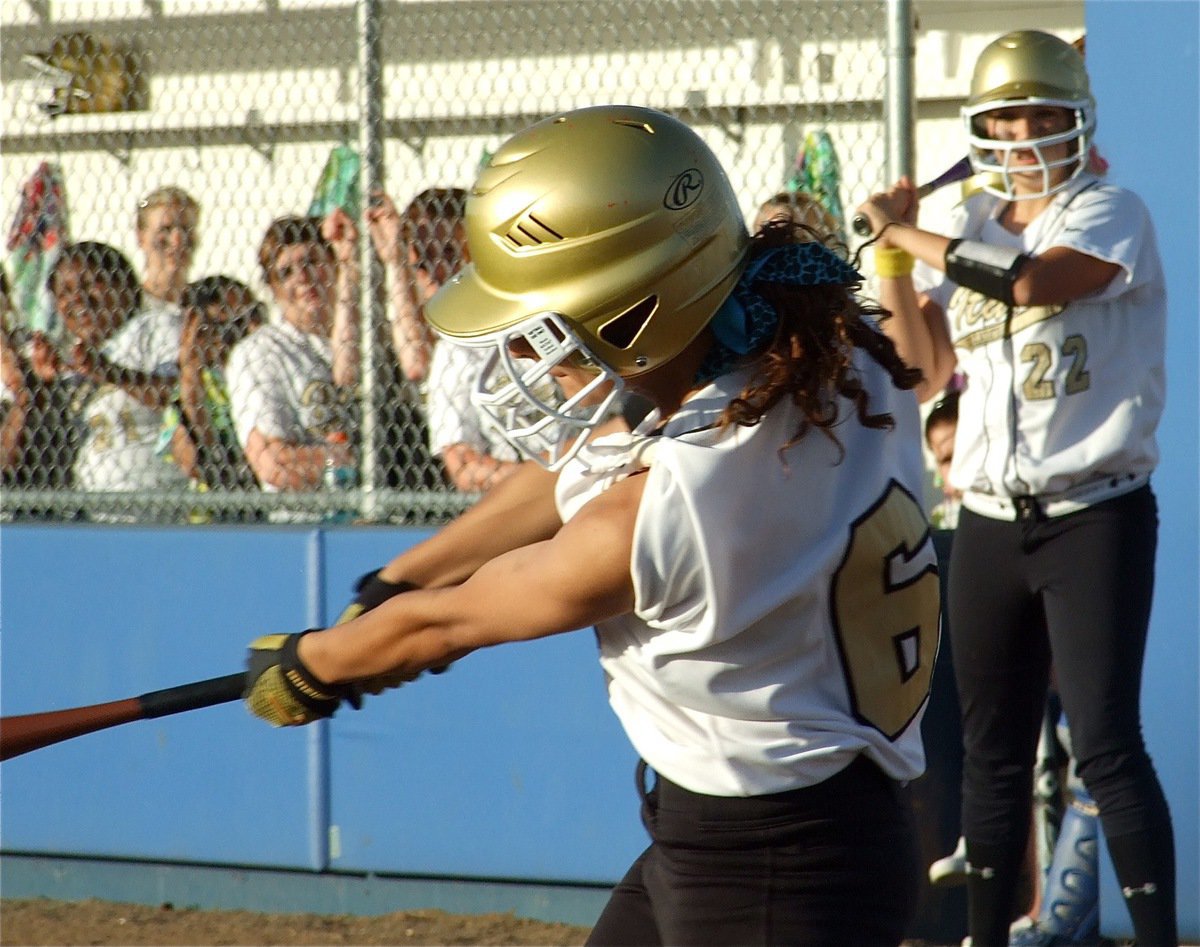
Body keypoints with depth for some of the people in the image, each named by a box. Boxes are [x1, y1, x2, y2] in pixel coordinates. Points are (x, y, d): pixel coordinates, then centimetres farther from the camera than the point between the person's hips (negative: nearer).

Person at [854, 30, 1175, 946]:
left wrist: (904, 232, -16)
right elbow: (923, 371, 13)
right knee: (993, 749, 10)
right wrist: (892, 255, 2)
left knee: (1107, 743, -11)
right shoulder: (969, 233, 12)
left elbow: (1028, 280, -26)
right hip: (991, 524, 6)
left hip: (1095, 517, -6)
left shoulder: (1112, 215, -7)